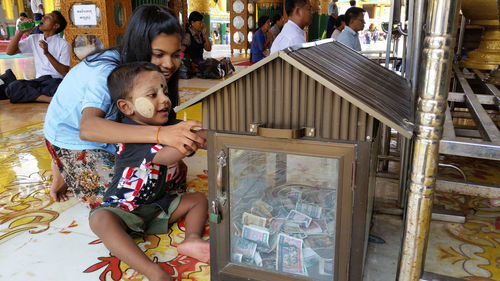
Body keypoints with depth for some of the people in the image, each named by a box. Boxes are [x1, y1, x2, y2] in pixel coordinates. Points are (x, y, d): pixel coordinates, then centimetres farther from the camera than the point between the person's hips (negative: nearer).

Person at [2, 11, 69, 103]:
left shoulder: (63, 44, -2)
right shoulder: (34, 39, 13)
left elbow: (65, 73, -9)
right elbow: (10, 52, 9)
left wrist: (47, 53, -18)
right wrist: (21, 31, 2)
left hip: (57, 81, -4)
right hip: (39, 81, 4)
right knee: (12, 87, -24)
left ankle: (29, 93, -16)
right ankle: (49, 99, -27)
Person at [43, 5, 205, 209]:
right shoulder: (106, 72, -36)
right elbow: (88, 128, -53)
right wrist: (160, 133, -66)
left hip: (109, 127, 7)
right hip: (72, 137, -7)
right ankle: (65, 172, 7)